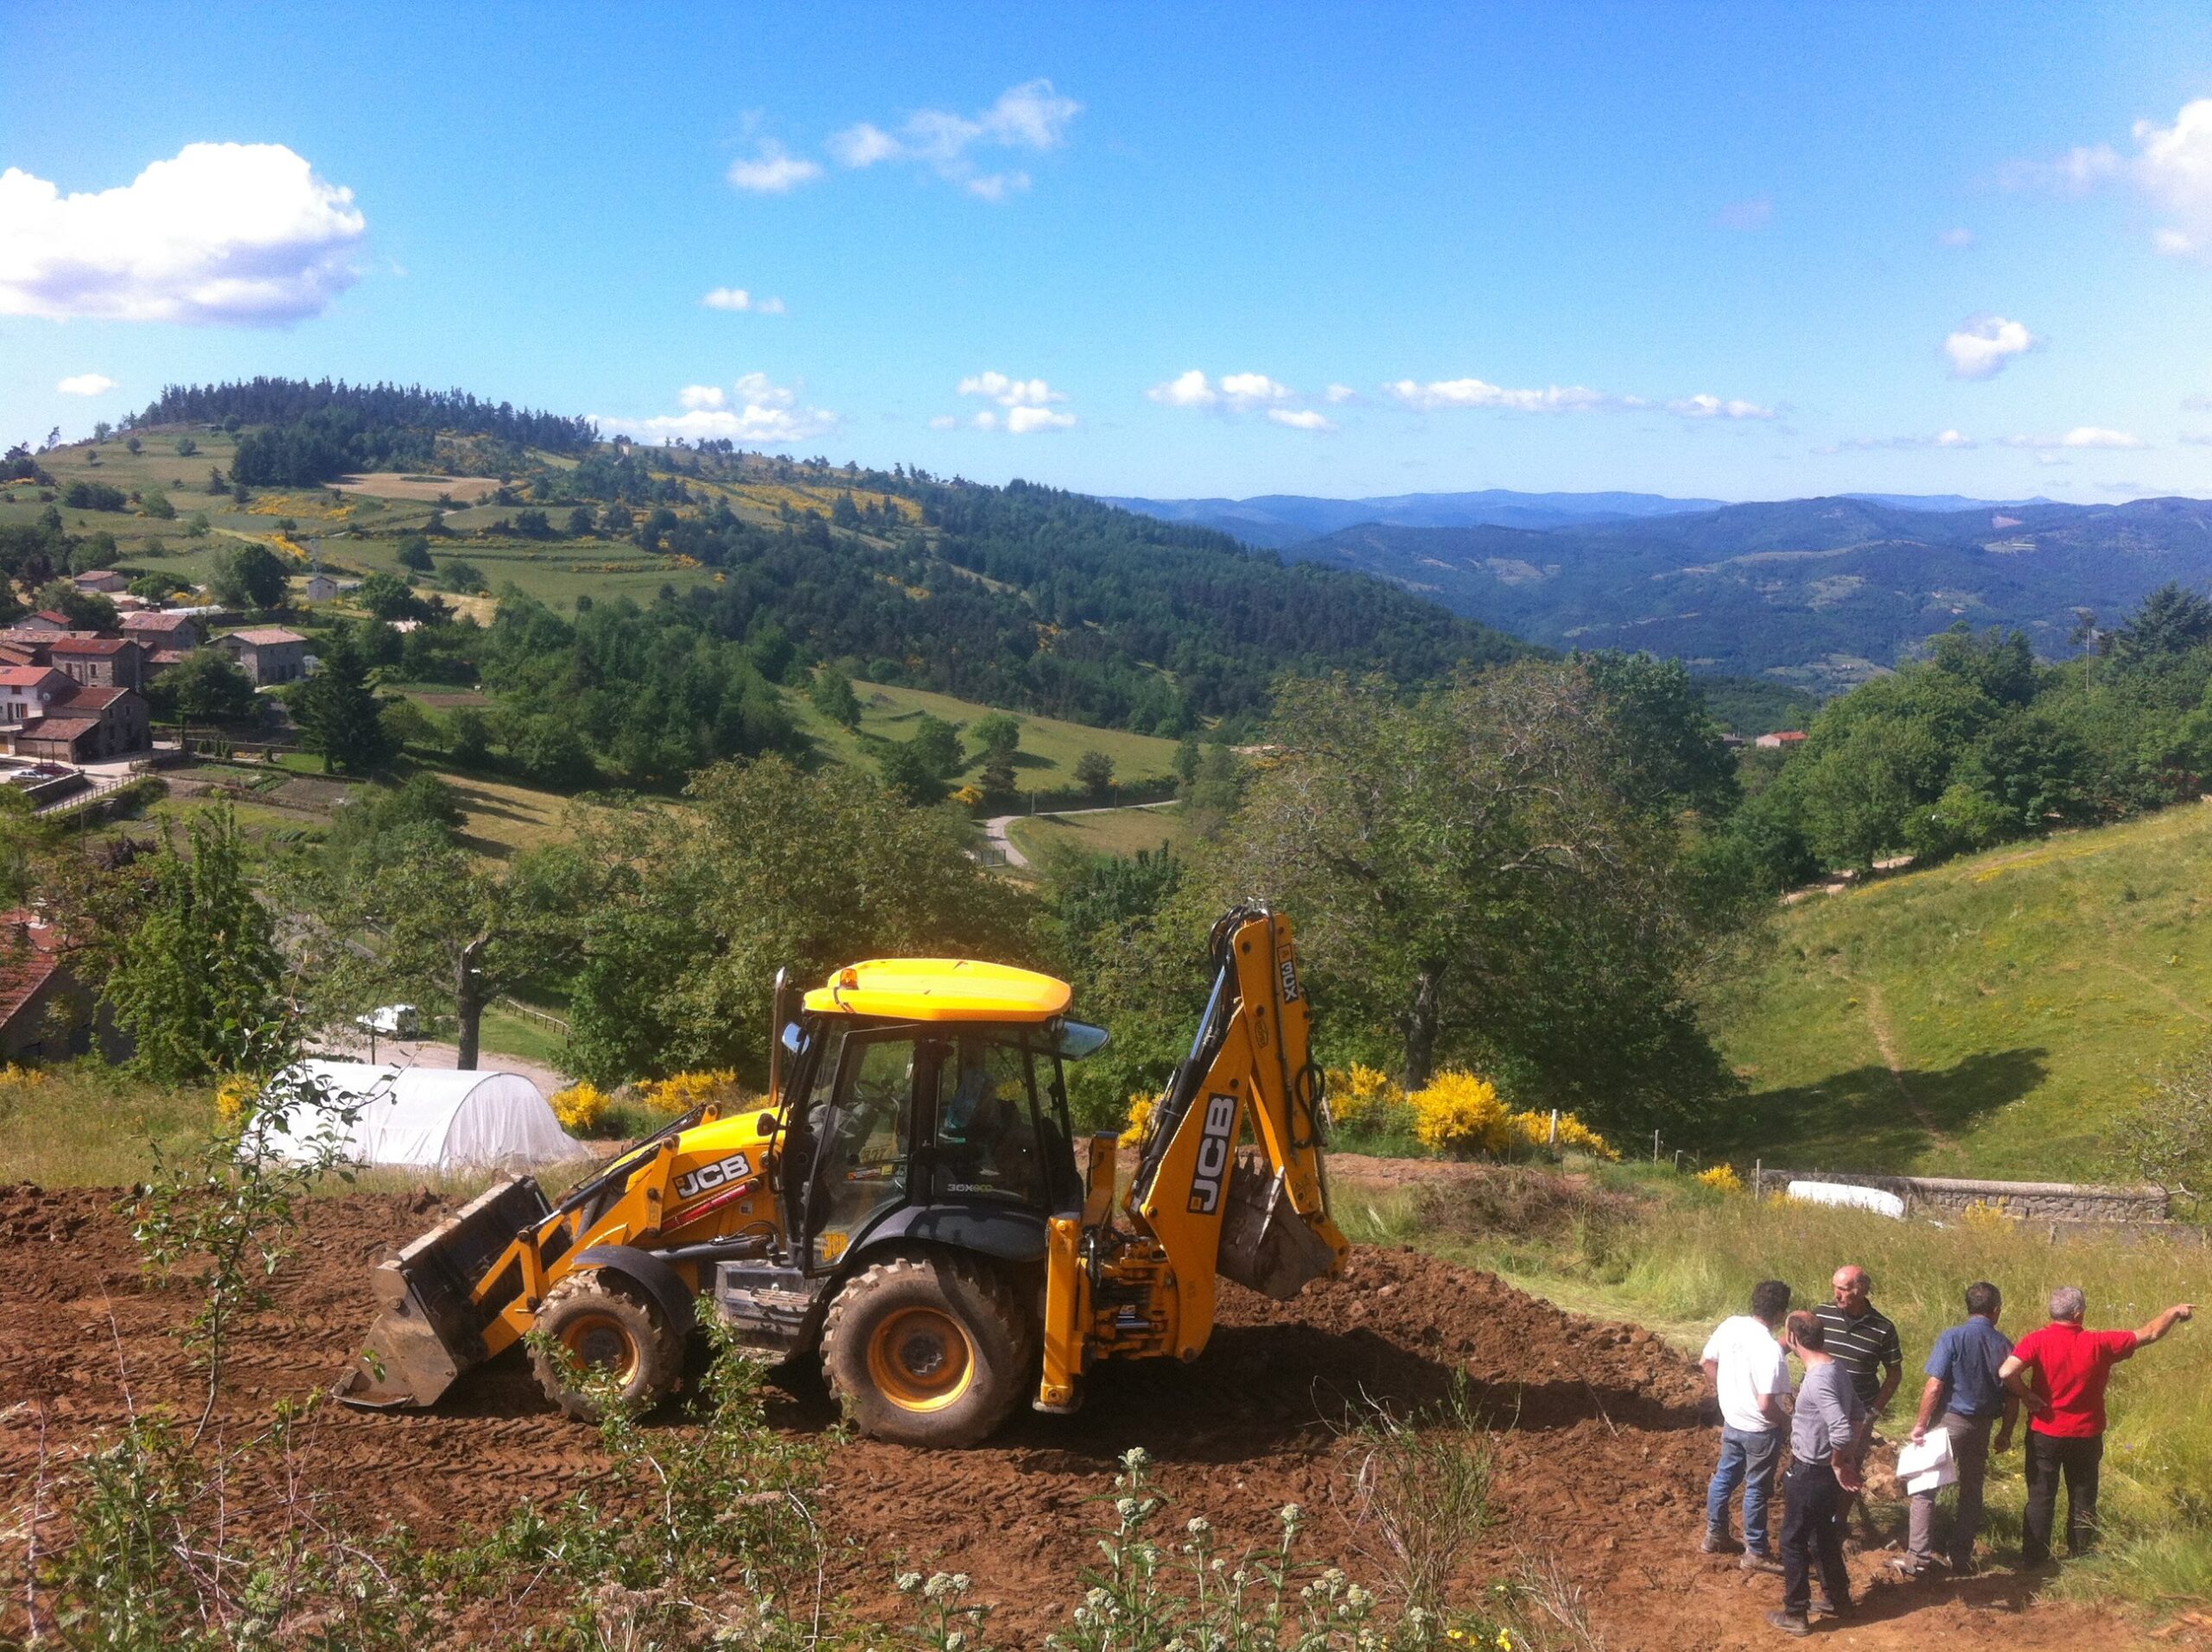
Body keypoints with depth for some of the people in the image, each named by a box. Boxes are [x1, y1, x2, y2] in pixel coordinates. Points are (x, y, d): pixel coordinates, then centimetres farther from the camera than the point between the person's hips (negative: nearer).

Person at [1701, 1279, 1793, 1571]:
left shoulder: (1730, 1325, -10)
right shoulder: (1771, 1350, -30)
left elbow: (1708, 1362, 5)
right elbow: (1766, 1405, -29)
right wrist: (1788, 1420, -9)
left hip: (1732, 1421, 6)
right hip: (1761, 1431, -6)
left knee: (1725, 1476, 22)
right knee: (1757, 1489, 10)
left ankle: (1715, 1535, 38)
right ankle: (1756, 1553, 24)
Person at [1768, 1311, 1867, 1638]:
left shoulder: (1818, 1380, -29)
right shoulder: (1836, 1367, 1)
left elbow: (1841, 1433, -36)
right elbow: (1859, 1414, 12)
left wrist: (1837, 1465, -18)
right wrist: (1849, 1459, 10)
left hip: (1811, 1473, -9)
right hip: (1824, 1471, 9)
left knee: (1793, 1540, 6)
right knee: (1823, 1534, 25)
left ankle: (1795, 1615, 15)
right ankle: (1836, 1598, 39)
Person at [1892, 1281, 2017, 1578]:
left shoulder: (1952, 1338, -13)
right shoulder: (2004, 1345, 0)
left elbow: (1934, 1386, -17)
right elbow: (2012, 1397, 5)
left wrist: (1920, 1424, -9)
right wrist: (2005, 1433, 18)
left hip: (1949, 1420, -4)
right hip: (1982, 1425, 4)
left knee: (1925, 1487, 1)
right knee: (1972, 1490, 16)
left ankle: (1918, 1556, -3)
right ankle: (1961, 1557, 22)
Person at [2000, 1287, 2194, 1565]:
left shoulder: (2037, 1341, -16)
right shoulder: (2099, 1344, -12)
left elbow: (2006, 1372, -30)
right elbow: (2149, 1334, -1)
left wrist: (2026, 1395, -11)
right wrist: (2174, 1312, 15)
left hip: (2044, 1434, -1)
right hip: (2086, 1436, 1)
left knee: (2040, 1498, 9)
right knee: (2083, 1500, 17)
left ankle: (2034, 1559, 12)